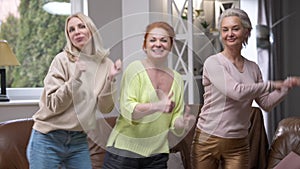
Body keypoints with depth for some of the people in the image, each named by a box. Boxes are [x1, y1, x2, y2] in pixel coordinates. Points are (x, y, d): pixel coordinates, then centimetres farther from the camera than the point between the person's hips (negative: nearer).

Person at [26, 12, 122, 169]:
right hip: (48, 140, -3)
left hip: (79, 141, 3)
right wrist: (75, 78, -27)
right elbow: (54, 105, -14)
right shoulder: (62, 59, -9)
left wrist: (110, 80, -17)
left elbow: (105, 109, -3)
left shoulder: (105, 64, 1)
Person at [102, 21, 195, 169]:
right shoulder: (135, 68, -7)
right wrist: (157, 106, -32)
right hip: (124, 151, -4)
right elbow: (127, 109, -17)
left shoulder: (177, 79, 5)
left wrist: (183, 123, -16)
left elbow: (175, 125, 7)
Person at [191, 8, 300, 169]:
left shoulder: (253, 68, 8)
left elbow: (266, 104, 10)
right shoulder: (213, 63, -9)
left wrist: (287, 85, -3)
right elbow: (236, 92, -21)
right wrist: (272, 85, -10)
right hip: (208, 139, -4)